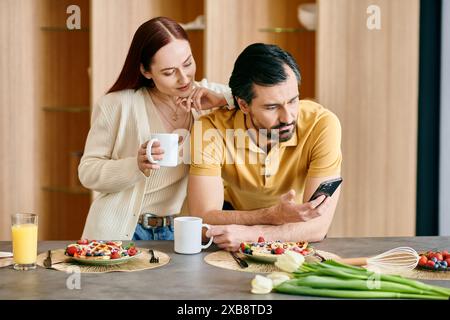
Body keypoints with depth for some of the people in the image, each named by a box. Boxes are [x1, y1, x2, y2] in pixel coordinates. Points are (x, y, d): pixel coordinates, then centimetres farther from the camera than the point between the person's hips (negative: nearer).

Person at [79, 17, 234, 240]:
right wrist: (136, 166, -20)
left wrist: (222, 100, -14)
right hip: (120, 232, -2)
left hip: (181, 232, 2)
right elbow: (87, 172, -3)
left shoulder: (206, 97, 3)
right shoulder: (116, 104, -4)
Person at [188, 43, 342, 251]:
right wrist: (273, 216, -39)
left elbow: (318, 225, -25)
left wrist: (249, 233, -39)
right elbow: (202, 219, -25)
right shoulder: (212, 129, -23)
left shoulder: (322, 125, -24)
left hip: (295, 248, 0)